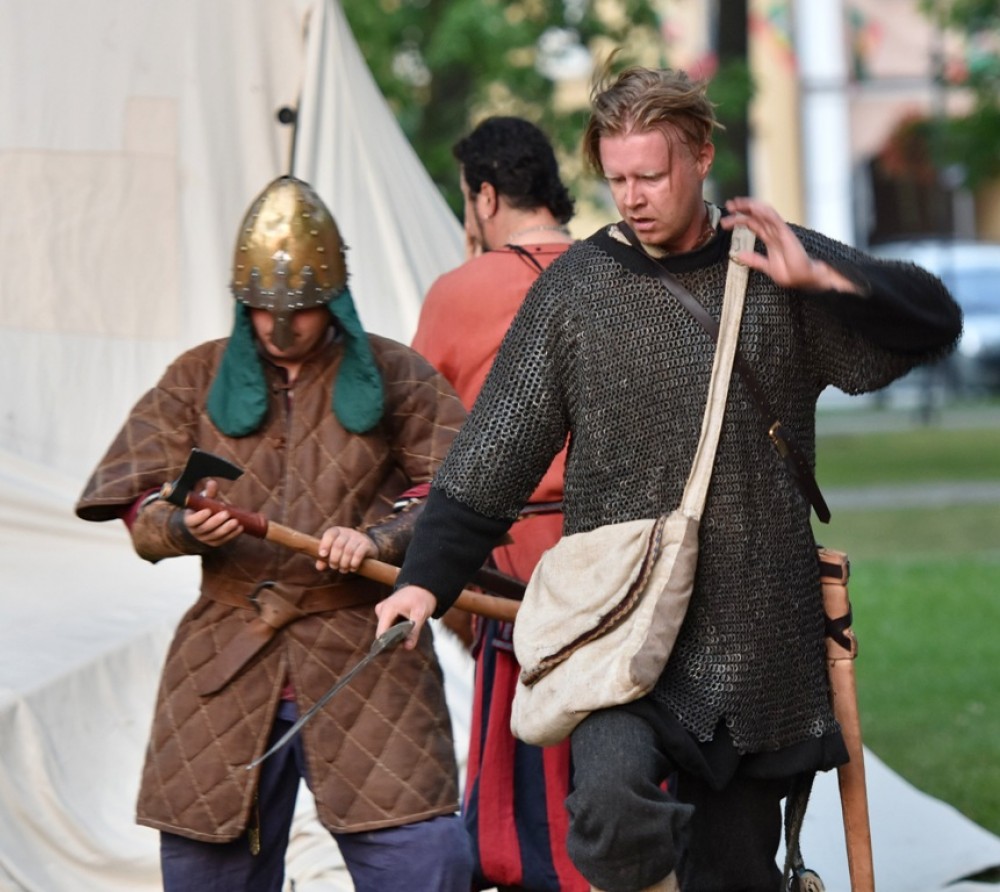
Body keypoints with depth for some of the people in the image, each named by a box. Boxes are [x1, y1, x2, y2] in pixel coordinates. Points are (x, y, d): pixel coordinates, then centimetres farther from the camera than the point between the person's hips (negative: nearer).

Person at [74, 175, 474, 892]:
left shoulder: (393, 377, 7)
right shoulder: (198, 380, 11)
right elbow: (139, 512, 7)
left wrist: (381, 539, -15)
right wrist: (185, 527, -16)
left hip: (365, 660, -2)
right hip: (226, 664, 2)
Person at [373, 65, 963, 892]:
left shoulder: (779, 265, 4)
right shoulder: (577, 287, 2)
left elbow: (934, 321, 2)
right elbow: (493, 453, 5)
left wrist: (822, 278, -14)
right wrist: (427, 576, -3)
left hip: (757, 635, 2)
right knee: (610, 795, -30)